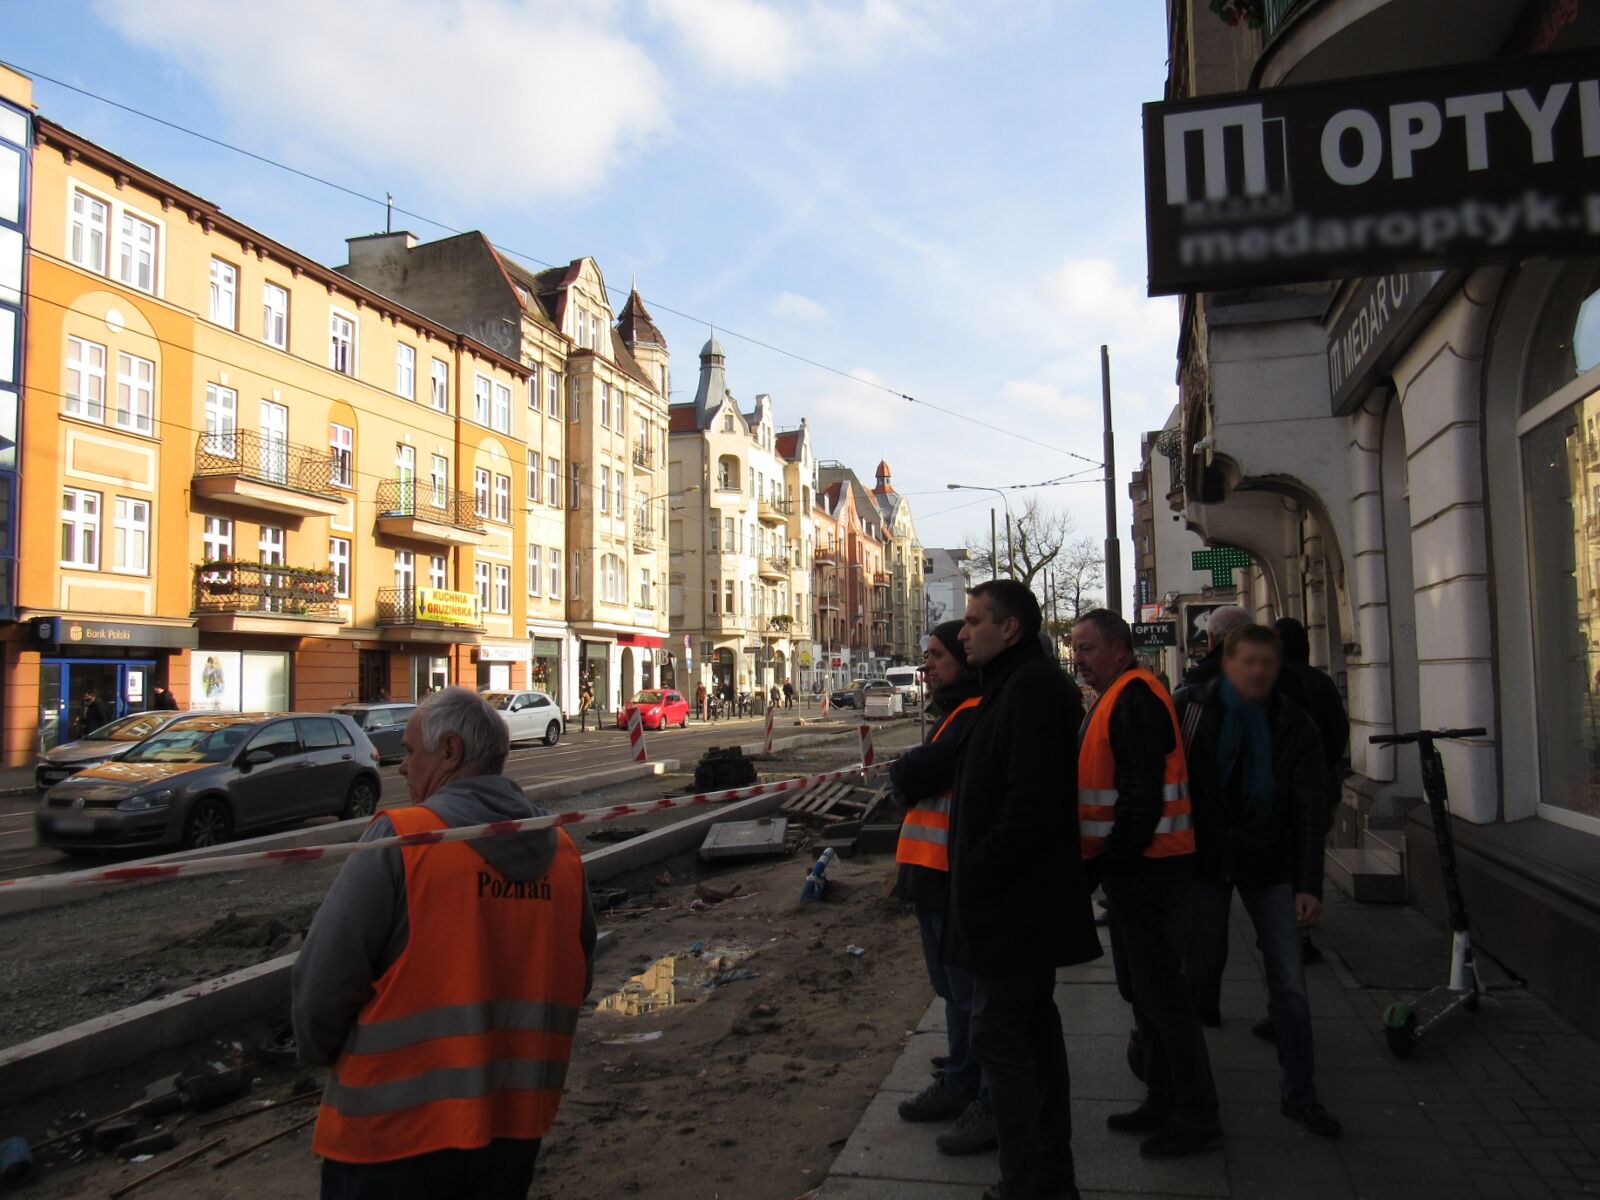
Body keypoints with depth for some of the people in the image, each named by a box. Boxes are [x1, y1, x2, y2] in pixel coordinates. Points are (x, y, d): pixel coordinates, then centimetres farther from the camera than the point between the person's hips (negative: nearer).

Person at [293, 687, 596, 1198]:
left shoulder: (398, 840, -17)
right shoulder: (562, 853, 0)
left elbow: (321, 985, -14)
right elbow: (576, 982, 9)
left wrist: (322, 1053, 6)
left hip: (394, 1133, -5)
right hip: (516, 1130, 5)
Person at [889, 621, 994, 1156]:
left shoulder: (976, 715, -18)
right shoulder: (955, 712, 17)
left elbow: (916, 775, -23)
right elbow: (917, 781, 18)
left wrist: (900, 770, -4)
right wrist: (909, 773, -2)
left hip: (954, 875, -11)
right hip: (931, 871, 11)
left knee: (972, 993, -2)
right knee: (953, 988, 21)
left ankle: (994, 1105, 9)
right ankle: (959, 1083, 34)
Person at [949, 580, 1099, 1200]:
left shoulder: (1029, 689, -19)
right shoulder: (1020, 684, 15)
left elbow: (1032, 801, -26)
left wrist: (978, 874, -19)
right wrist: (977, 873, 16)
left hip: (1014, 904, -11)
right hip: (1030, 899, 11)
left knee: (999, 1035, -4)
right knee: (1034, 1028, 18)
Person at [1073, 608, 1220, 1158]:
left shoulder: (1134, 700, -18)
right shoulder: (1118, 699, 16)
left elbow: (1142, 798, -24)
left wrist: (1105, 863, -18)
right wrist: (1102, 863, 17)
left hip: (1144, 866, -11)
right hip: (1134, 865, 11)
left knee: (1159, 989, -3)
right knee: (1143, 988, 17)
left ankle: (1196, 1116, 9)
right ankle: (1164, 1100, 29)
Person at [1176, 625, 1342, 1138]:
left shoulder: (1295, 727, -3)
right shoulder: (1192, 711, -6)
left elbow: (1309, 812, -3)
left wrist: (1310, 885, -10)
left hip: (1269, 863, 1)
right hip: (1204, 858, -1)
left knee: (1290, 983, 0)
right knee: (1200, 971, 7)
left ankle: (1299, 1093, 16)